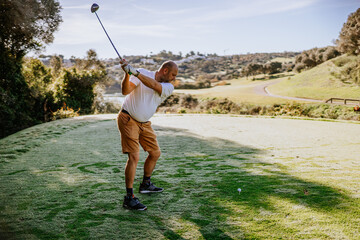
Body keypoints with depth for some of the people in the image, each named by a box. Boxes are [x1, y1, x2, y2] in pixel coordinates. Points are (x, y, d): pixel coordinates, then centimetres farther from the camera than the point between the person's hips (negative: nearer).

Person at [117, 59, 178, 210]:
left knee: (155, 153, 14)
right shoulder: (143, 73, -10)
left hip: (144, 124, 6)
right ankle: (129, 198, -9)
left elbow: (154, 85, -23)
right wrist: (127, 74, -38)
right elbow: (125, 91, -20)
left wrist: (135, 72, -34)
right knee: (134, 157, -16)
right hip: (128, 119, -6)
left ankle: (146, 184, 37)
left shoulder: (169, 87, -1)